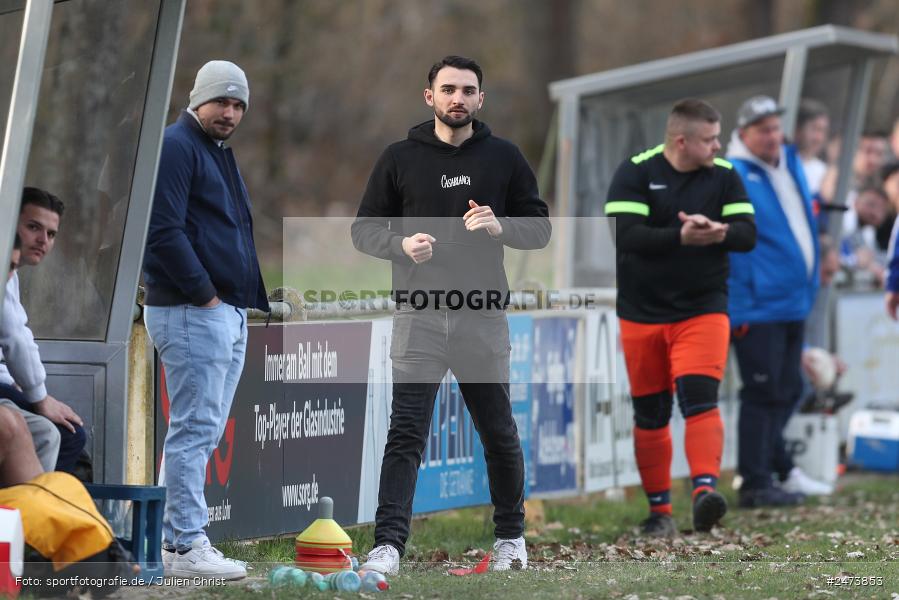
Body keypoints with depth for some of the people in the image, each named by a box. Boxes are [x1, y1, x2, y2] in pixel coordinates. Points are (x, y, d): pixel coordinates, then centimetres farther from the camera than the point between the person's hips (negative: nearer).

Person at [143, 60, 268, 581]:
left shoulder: (221, 153, 22)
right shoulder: (176, 147, -9)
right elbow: (164, 231, -18)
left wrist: (251, 297, 15)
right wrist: (204, 294, -16)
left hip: (229, 312, 10)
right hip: (192, 312, -10)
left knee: (202, 432, 10)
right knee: (195, 429, -11)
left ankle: (175, 539, 14)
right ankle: (187, 547, -10)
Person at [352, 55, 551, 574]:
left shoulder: (504, 157, 7)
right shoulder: (400, 158, 6)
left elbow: (540, 228, 9)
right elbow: (365, 229, 8)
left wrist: (501, 227, -12)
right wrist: (401, 244, -13)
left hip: (484, 316, 1)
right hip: (418, 316, -1)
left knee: (499, 433, 11)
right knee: (406, 433, -9)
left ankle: (511, 535, 27)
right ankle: (389, 544, -13)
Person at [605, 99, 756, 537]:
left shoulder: (724, 177, 2)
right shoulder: (635, 173, -6)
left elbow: (748, 234, -5)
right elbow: (623, 234, -18)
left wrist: (713, 232, -25)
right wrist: (681, 237, -29)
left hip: (703, 308, 0)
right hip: (642, 313, 0)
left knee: (700, 398, -19)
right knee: (650, 414, 7)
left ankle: (705, 490, -31)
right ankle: (659, 509, 18)